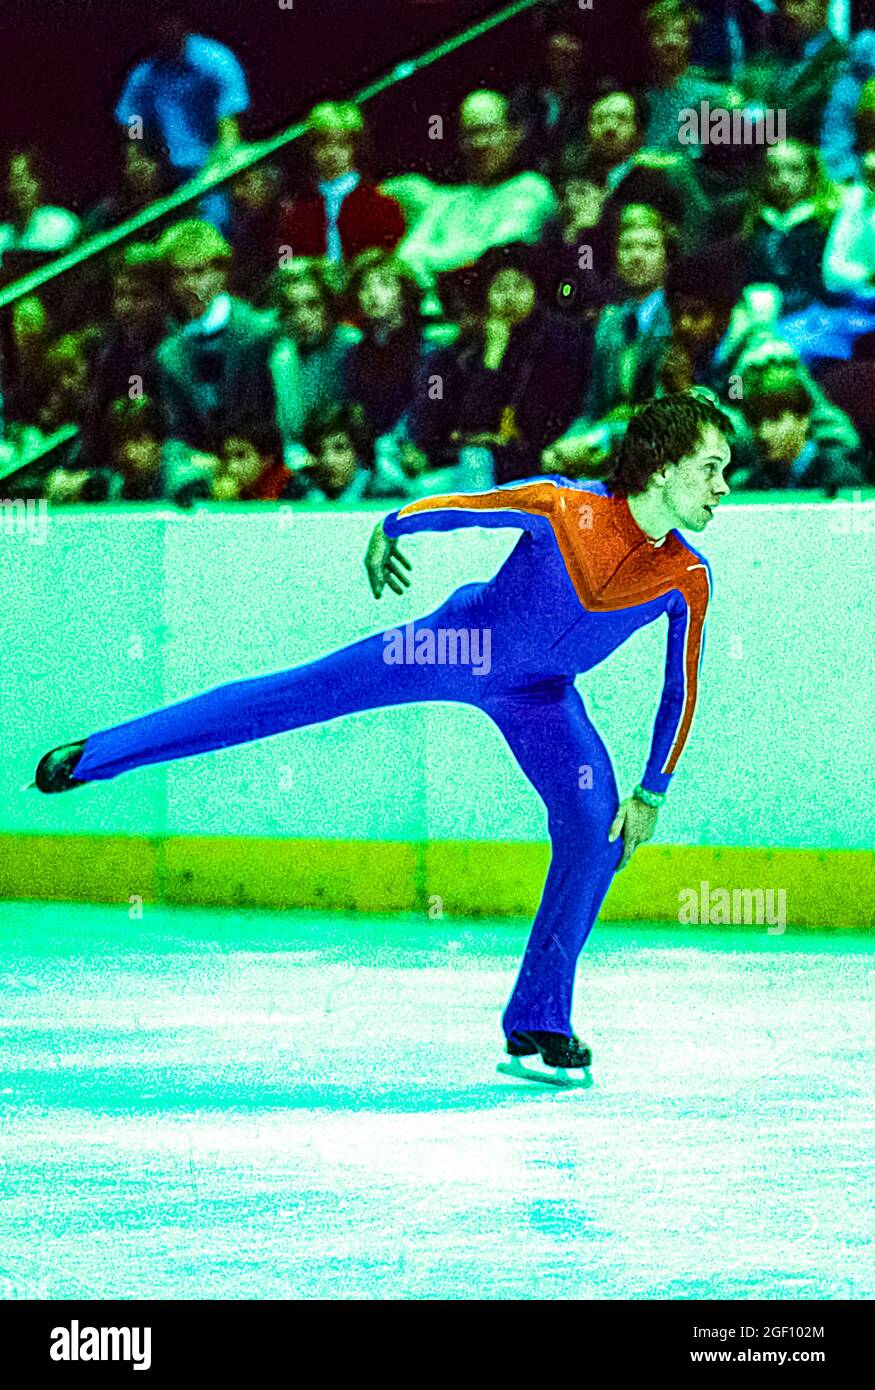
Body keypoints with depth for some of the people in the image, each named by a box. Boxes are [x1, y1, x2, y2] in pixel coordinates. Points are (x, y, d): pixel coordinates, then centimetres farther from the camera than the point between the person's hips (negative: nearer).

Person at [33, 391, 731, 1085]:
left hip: (537, 694, 3)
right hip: (450, 644, -2)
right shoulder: (561, 507, -29)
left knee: (598, 832, -13)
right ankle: (93, 757, 8)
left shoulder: (687, 579, -21)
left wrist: (651, 794, -11)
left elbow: (681, 693, -9)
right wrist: (390, 530, -25)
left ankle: (539, 1022, 0)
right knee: (293, 696, -3)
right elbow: (454, 508, -14)